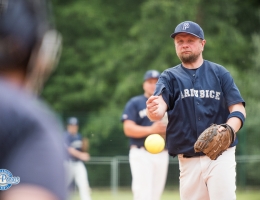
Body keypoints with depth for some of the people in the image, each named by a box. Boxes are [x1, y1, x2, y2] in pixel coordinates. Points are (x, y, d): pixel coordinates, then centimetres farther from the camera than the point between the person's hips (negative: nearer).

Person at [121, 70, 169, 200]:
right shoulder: (135, 103, 3)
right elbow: (128, 129, -9)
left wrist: (166, 131, -9)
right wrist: (151, 130, -21)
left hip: (162, 154, 5)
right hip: (141, 154, -5)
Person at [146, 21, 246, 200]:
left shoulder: (219, 73, 6)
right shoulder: (170, 77, 7)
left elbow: (239, 109, -1)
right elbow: (158, 109, -10)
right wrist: (153, 111, -36)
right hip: (188, 160, 2)